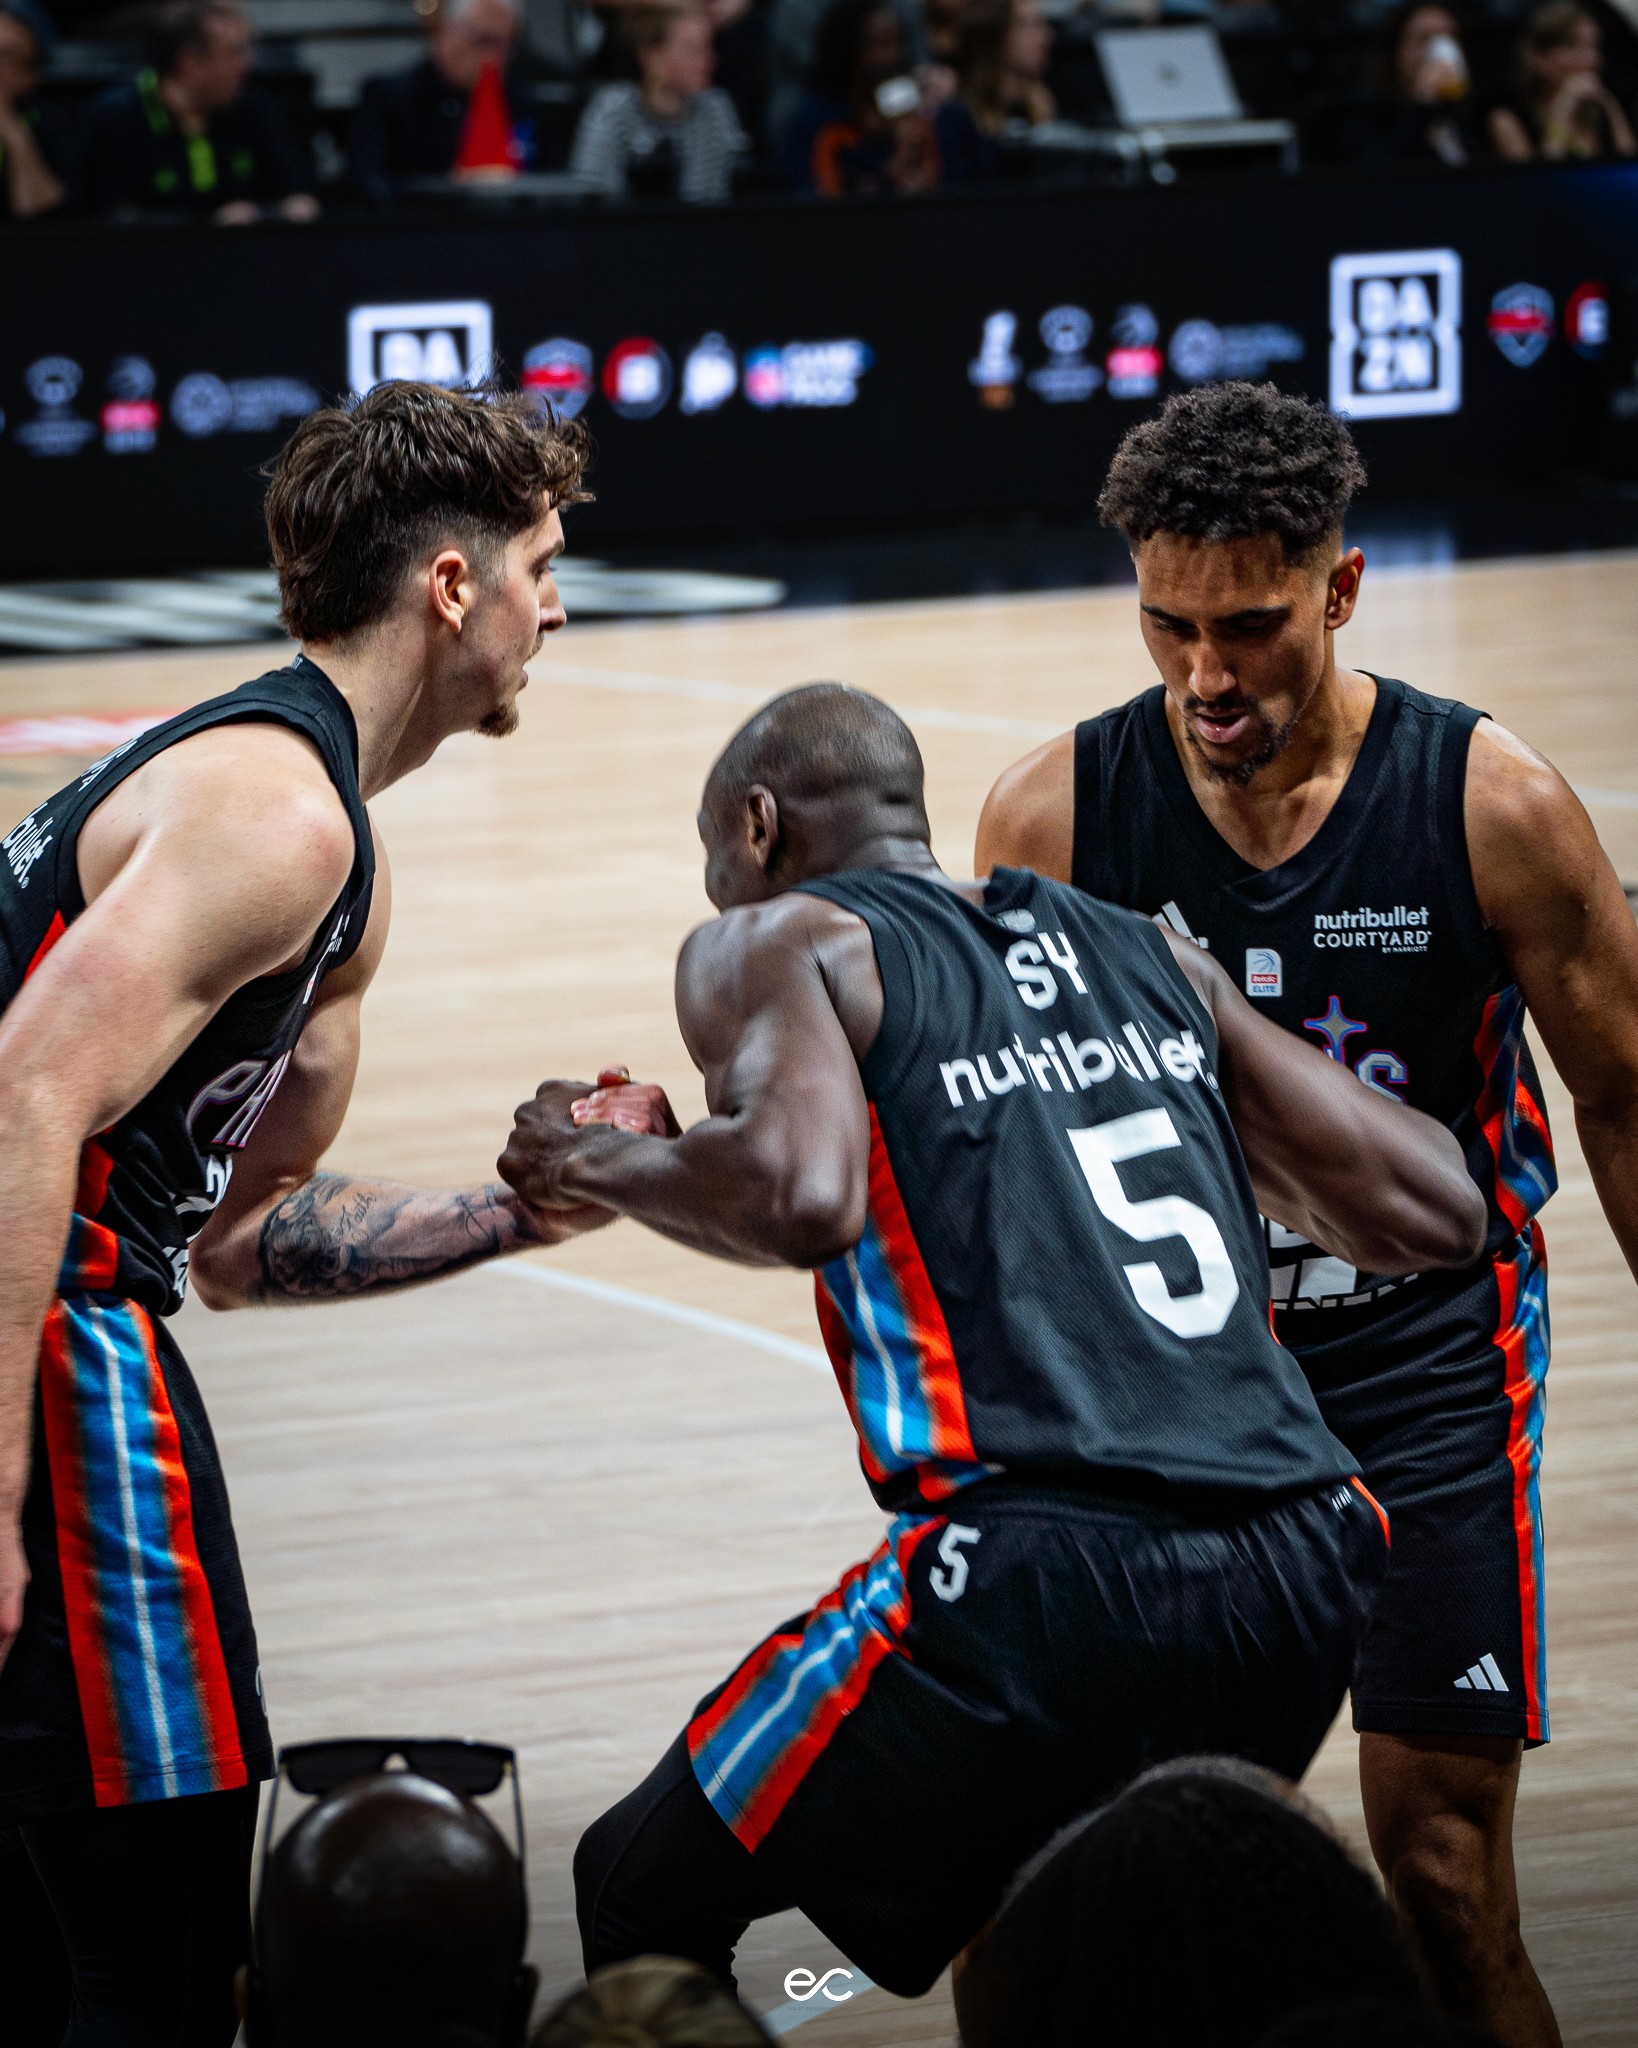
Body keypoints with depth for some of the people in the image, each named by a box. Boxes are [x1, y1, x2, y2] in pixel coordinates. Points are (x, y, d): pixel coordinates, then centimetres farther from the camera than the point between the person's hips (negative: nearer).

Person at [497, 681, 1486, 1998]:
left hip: (1043, 1580, -6)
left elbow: (801, 1194, -15)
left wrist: (600, 1164, 6)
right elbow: (1437, 1214, 20)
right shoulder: (1151, 956, 22)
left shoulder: (777, 943, 7)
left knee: (642, 1900, 16)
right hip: (1302, 1581, 6)